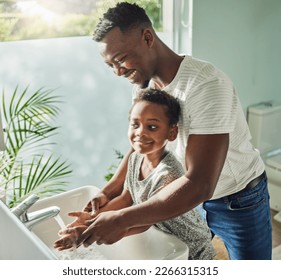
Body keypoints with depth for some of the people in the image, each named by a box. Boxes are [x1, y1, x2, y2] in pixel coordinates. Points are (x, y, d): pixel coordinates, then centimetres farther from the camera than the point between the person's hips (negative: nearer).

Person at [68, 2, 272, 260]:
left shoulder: (205, 84, -32)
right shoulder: (143, 85, -8)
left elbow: (199, 185, -37)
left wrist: (122, 220, -37)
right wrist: (108, 193, -10)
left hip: (239, 202, -6)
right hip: (188, 196, 6)